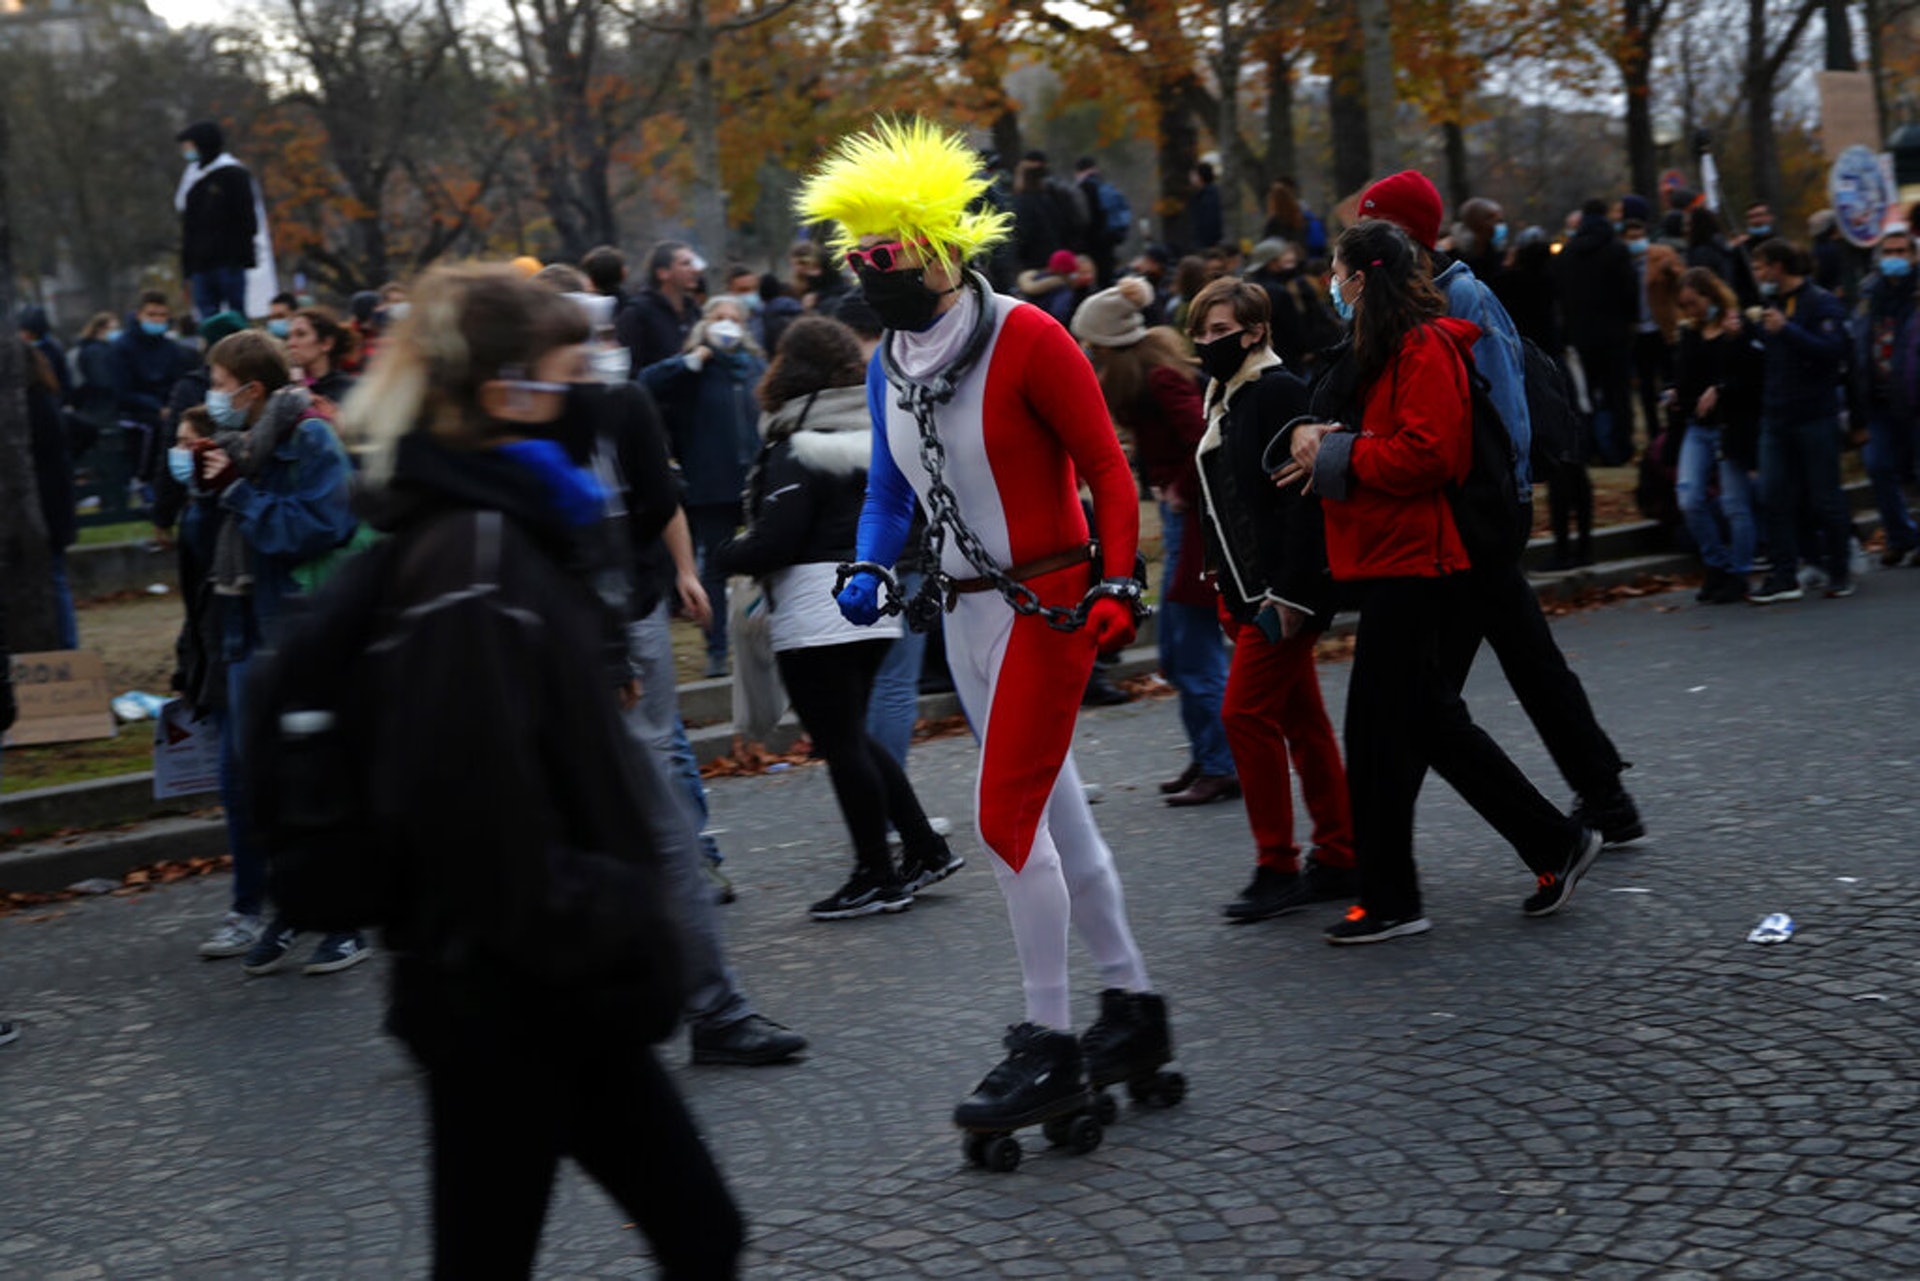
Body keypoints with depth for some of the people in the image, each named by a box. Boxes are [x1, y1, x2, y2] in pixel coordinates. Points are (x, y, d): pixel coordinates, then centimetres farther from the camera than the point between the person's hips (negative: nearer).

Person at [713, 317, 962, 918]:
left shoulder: (795, 452, -15)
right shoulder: (874, 439, 10)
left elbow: (773, 542, -18)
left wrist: (722, 554, -2)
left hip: (817, 614, -9)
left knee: (840, 743, -1)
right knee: (852, 735, 19)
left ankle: (876, 878, 4)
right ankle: (924, 849, 18)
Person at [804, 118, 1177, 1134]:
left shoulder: (1025, 340, -14)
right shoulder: (888, 364, 7)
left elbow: (1107, 470, -12)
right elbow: (888, 491, 16)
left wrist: (1119, 585, -19)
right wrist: (867, 570, -2)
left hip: (1046, 605, -8)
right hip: (965, 612, 8)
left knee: (1007, 818, -9)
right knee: (1053, 820, 13)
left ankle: (1048, 1043, 1)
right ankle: (1131, 1006, 26)